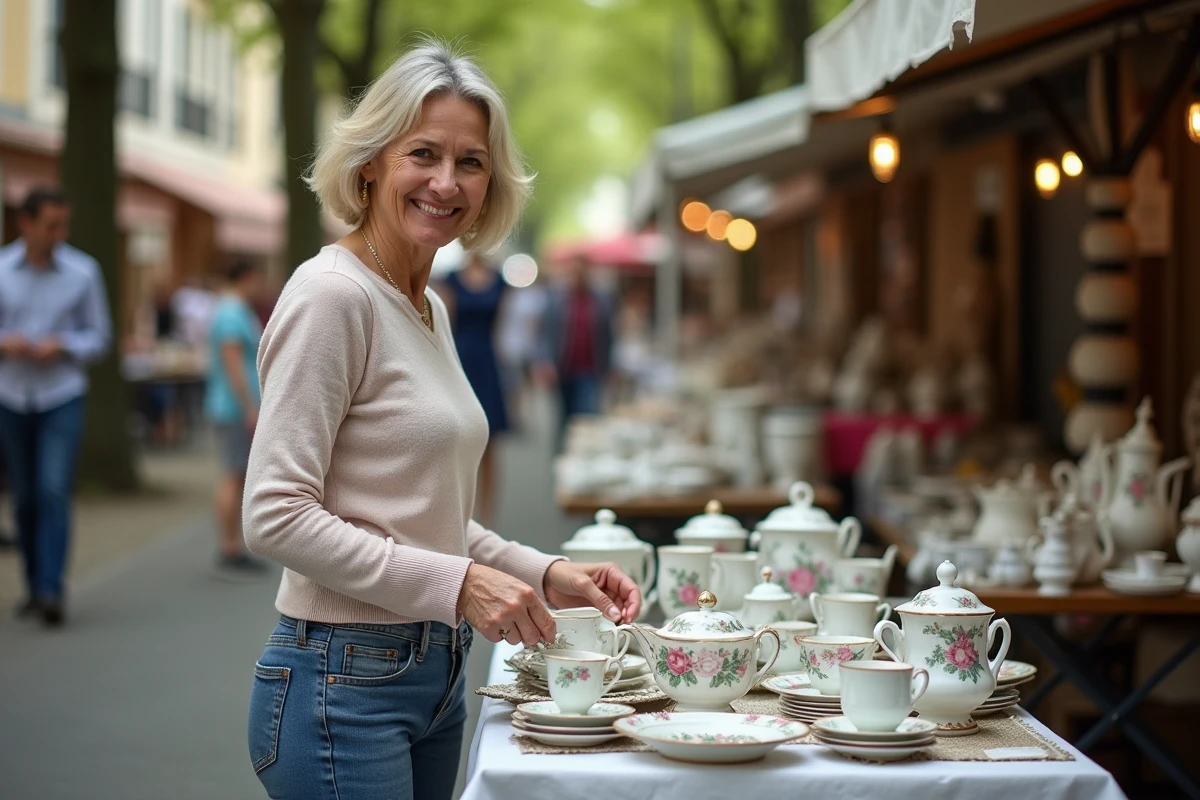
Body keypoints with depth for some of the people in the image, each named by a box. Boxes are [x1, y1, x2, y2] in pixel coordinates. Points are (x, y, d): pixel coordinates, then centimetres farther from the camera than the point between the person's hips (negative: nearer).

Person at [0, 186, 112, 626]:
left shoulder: (83, 272, -4)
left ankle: (52, 591, -15)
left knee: (54, 492, -13)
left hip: (62, 396, -2)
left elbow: (99, 336, 2)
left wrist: (62, 346, -15)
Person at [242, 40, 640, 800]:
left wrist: (546, 575, 6)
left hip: (436, 677, 9)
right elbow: (276, 515, -20)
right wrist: (455, 583, -22)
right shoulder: (332, 296, -14)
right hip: (346, 683, -8)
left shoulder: (431, 308, 12)